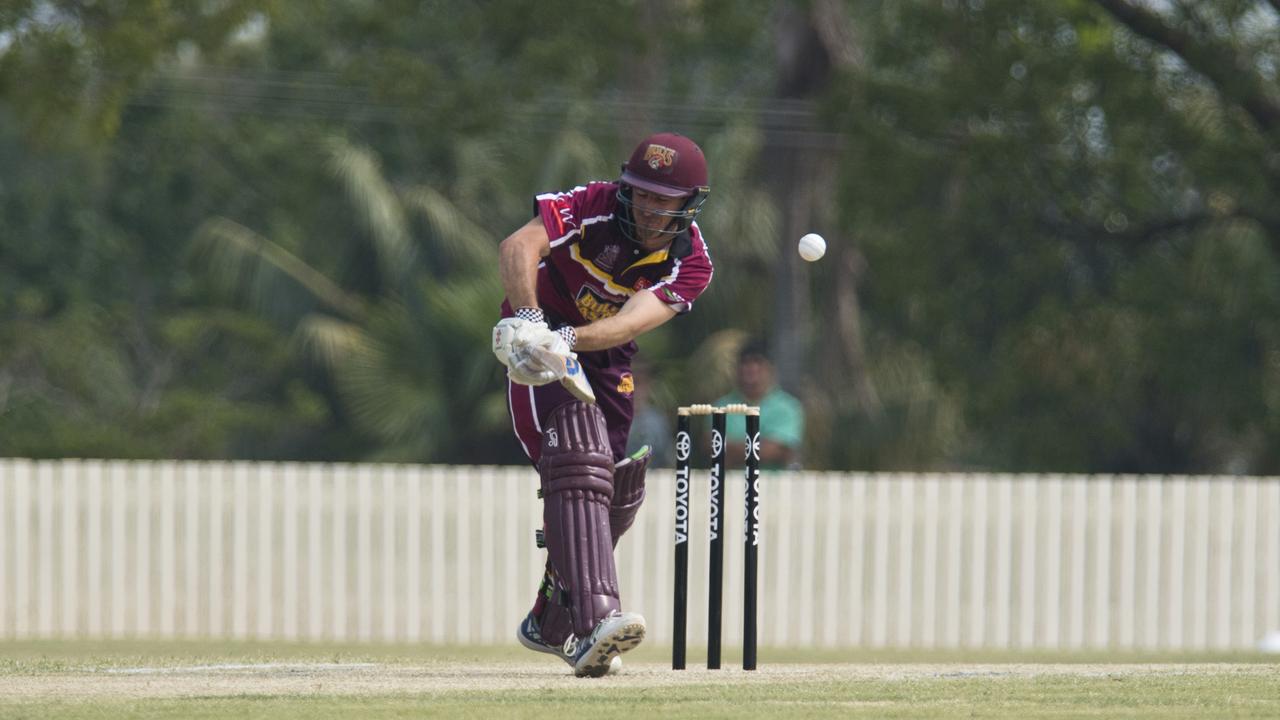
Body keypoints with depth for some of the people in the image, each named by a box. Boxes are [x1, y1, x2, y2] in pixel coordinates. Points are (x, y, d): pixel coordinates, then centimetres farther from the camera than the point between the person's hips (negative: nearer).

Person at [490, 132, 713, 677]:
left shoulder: (690, 264, -15)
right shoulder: (595, 207, -22)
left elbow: (632, 321, -32)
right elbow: (518, 247, -37)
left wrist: (568, 340, -50)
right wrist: (527, 317, -54)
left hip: (609, 362, 5)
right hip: (540, 338, -5)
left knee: (619, 491, 7)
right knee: (579, 457, -27)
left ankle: (549, 626, 31)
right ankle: (596, 618, -43)